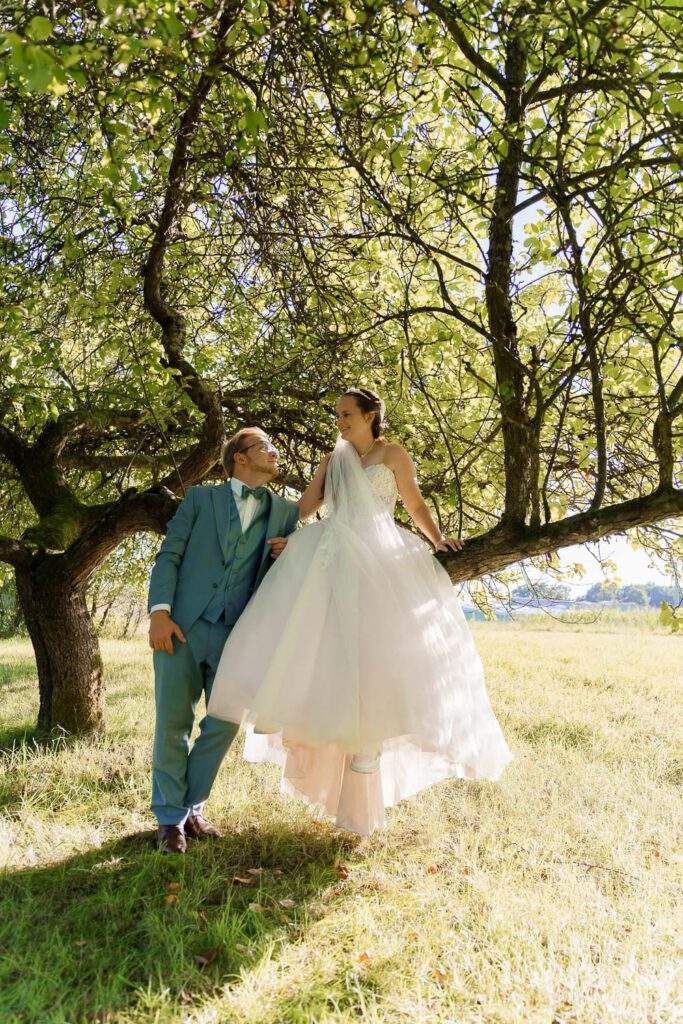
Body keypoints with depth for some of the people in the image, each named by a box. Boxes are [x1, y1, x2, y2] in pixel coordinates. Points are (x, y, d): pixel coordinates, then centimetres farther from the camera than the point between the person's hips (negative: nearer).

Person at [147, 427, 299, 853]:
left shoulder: (285, 511, 14)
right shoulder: (201, 497, 8)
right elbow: (169, 555, 2)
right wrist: (159, 611, -11)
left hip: (236, 632, 2)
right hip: (182, 625, -2)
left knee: (223, 725, 4)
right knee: (173, 724, 2)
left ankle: (191, 809, 25)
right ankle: (171, 817, 20)